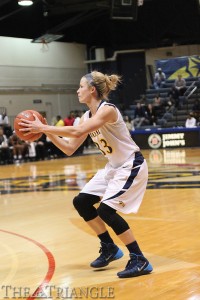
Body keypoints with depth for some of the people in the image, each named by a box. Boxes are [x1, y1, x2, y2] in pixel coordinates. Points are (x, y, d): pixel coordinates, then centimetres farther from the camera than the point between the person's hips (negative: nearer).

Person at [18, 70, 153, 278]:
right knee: (81, 202, 7)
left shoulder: (107, 110, -23)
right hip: (113, 166, 9)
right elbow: (69, 148, 5)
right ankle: (109, 248, 20)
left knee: (106, 210, -20)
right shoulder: (87, 117, 4)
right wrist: (46, 132, -7)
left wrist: (43, 127, -31)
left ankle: (139, 260, -10)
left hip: (131, 165, -9)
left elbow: (77, 131, -36)